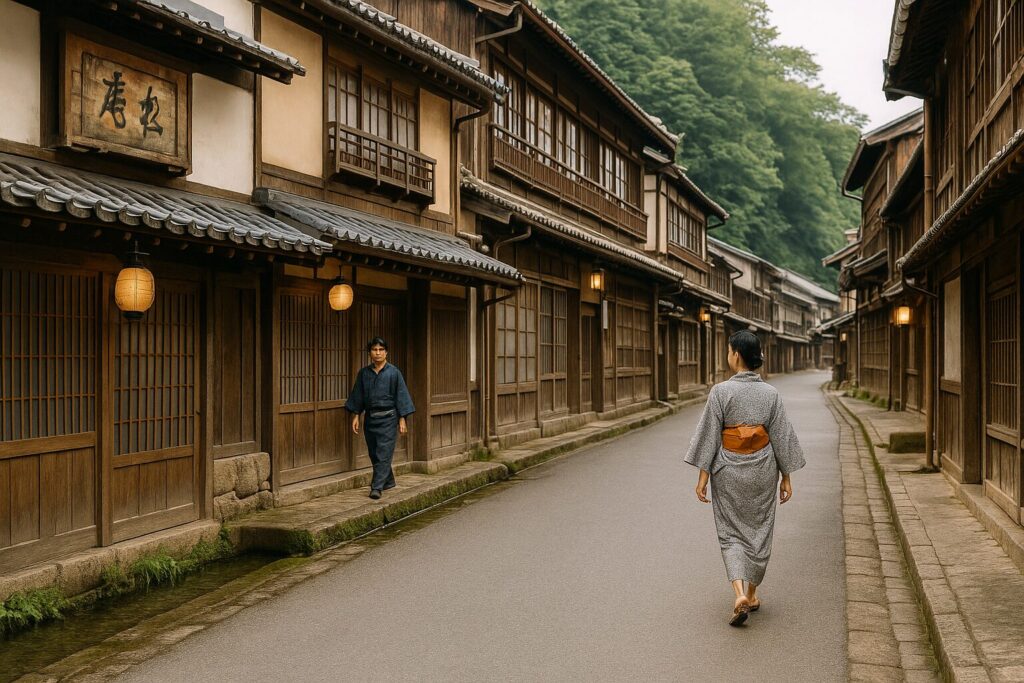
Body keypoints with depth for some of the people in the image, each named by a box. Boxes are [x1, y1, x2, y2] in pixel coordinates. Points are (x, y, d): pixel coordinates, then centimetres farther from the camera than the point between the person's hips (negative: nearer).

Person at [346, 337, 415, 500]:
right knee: (374, 453, 12)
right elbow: (358, 396, 11)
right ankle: (388, 481, 29)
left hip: (388, 418, -5)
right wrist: (355, 416, 6)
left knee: (383, 453, -9)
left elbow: (401, 395, -4)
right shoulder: (364, 373, 5)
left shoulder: (393, 372, -5)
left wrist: (402, 420, -7)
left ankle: (377, 487, -10)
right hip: (370, 418, 5)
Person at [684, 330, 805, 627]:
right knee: (759, 531, 17)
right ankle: (752, 595, 27)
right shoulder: (770, 393, -4)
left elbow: (709, 435, -12)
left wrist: (702, 476, -7)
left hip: (728, 471, -2)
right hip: (762, 471, 3)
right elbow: (782, 437, -1)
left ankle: (740, 594, -10)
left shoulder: (721, 391, -13)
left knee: (732, 534, 8)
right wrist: (787, 477, 7)